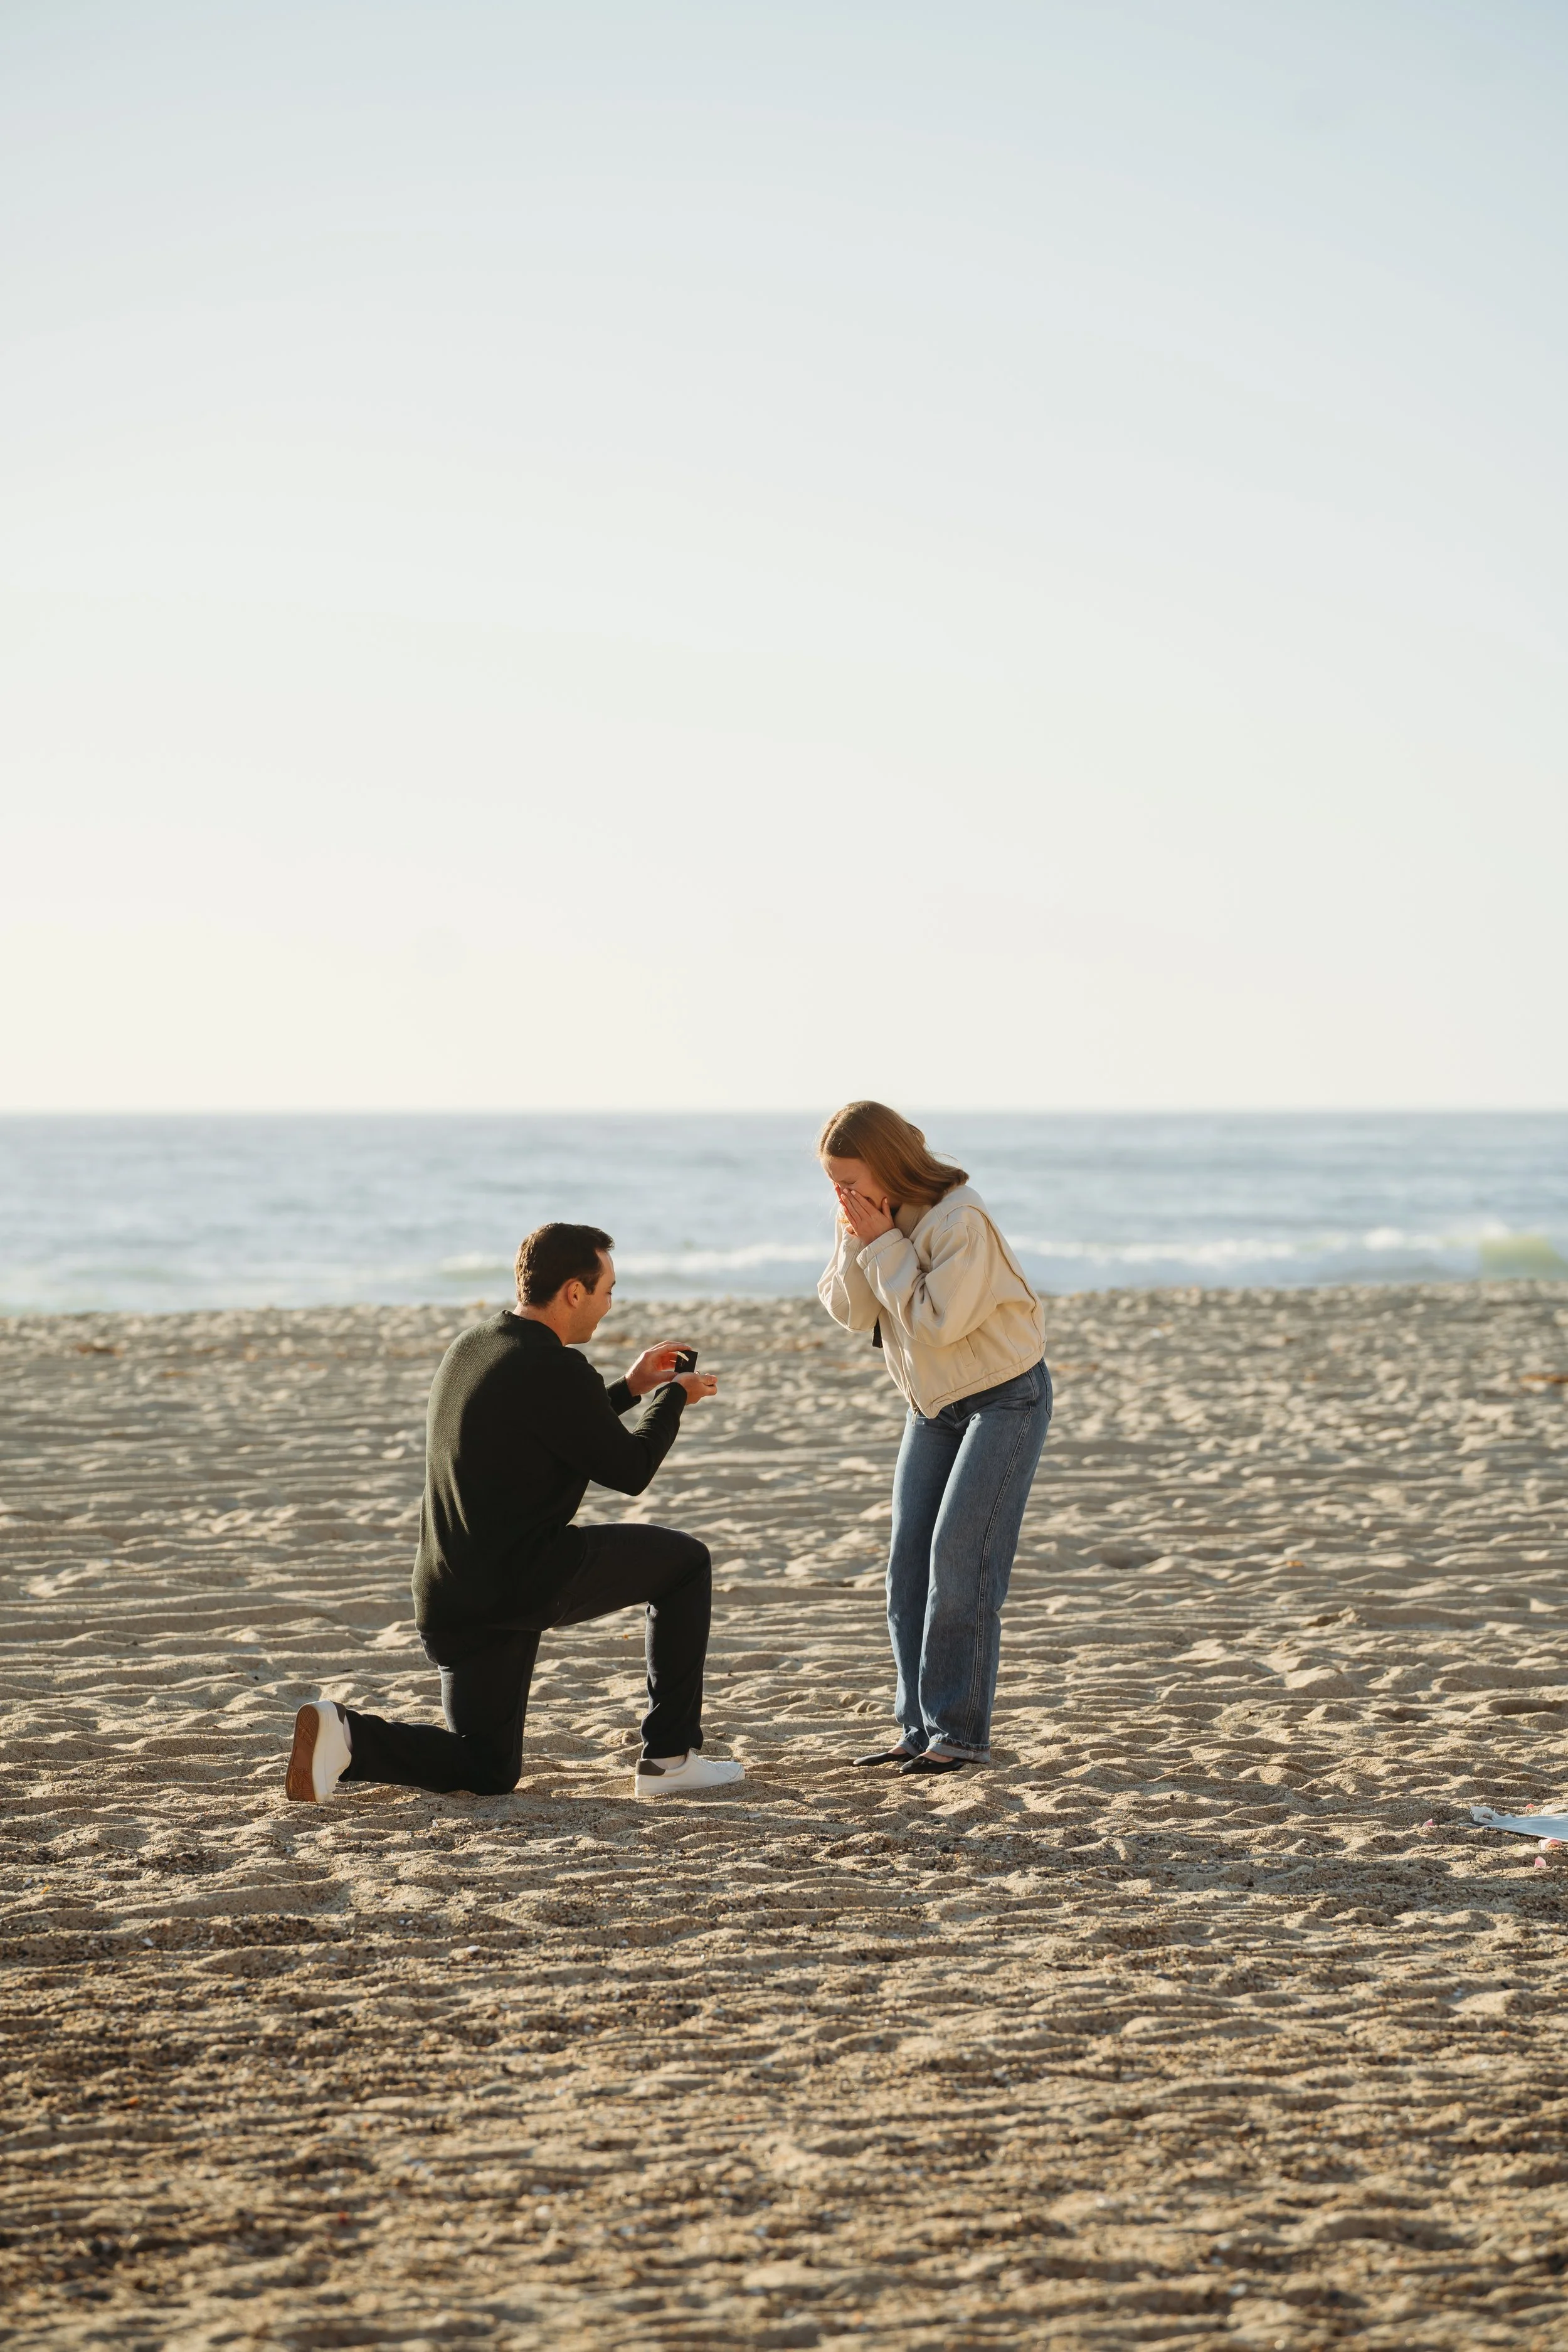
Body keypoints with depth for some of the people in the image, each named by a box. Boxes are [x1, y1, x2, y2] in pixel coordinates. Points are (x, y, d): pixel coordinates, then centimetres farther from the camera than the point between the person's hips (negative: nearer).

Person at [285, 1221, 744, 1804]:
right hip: (527, 1581, -8)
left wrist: (628, 1388, 32)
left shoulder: (469, 1348, 12)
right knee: (685, 1561, 12)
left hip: (449, 1600, 8)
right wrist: (674, 1397, 12)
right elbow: (630, 1471, -5)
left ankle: (346, 1734, -6)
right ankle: (671, 1756, 11)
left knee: (488, 1771, 18)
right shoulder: (556, 1370, -15)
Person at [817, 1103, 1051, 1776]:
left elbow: (937, 1323, -29)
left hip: (1005, 1397, -8)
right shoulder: (872, 1219, -2)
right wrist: (858, 1244, -20)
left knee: (960, 1559, -14)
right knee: (907, 1564, 2)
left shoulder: (959, 1220, -25)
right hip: (933, 1405, 8)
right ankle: (919, 1730, 6)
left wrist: (885, 1245, -27)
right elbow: (852, 1313, -6)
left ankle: (961, 1733, -10)